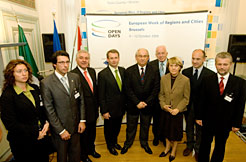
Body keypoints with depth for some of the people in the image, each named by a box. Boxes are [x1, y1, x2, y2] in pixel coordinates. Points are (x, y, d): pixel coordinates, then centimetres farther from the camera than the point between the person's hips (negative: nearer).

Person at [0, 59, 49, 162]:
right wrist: (35, 133, -14)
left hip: (42, 137, 5)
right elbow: (10, 124, -16)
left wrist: (46, 123, -7)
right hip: (22, 143, -5)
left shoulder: (35, 88, 2)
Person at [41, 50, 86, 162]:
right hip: (59, 128, -3)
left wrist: (82, 120, 0)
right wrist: (61, 130, -12)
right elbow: (49, 110, -13)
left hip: (76, 125, 4)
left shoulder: (75, 77, -2)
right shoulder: (46, 83, -15)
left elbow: (81, 100, 4)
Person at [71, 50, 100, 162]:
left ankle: (91, 149, 51)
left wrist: (97, 104, 9)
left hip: (93, 110, 6)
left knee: (92, 132, 25)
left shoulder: (92, 71, 3)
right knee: (83, 134, 16)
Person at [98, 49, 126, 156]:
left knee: (117, 127, 23)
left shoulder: (122, 70, 0)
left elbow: (124, 88, 6)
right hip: (110, 109, -4)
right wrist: (104, 111, -14)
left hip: (121, 107, 5)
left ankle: (115, 142, 50)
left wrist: (125, 104, 6)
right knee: (109, 128, 17)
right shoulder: (102, 74, -17)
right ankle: (110, 145, 43)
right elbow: (101, 95, -14)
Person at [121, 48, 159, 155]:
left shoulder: (153, 71, -4)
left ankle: (144, 143, 41)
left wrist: (146, 102, -13)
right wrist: (137, 102, -16)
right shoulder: (129, 71, -7)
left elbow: (156, 88, -6)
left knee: (145, 126, 18)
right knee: (131, 126, 15)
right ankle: (128, 144, 37)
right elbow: (128, 89, -10)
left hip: (148, 105, 1)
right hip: (133, 105, -1)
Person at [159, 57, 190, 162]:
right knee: (167, 130, 19)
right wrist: (163, 105, -12)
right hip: (166, 110, 3)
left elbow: (186, 98, -8)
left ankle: (173, 150, 39)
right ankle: (167, 148, 43)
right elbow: (161, 94, 3)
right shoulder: (164, 78, -4)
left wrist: (178, 109, -17)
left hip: (178, 111, -2)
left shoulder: (185, 80, -13)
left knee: (175, 131, 14)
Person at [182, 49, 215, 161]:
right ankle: (189, 146, 45)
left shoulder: (210, 74, -14)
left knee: (200, 129, 17)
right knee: (189, 127, 21)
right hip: (188, 106, 2)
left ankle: (197, 149, 40)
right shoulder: (185, 72, -5)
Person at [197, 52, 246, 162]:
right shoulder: (207, 80, -7)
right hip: (207, 121, 0)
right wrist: (199, 117, -2)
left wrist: (237, 124, -3)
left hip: (225, 123, 0)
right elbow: (202, 101, -4)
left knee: (220, 146, 20)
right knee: (205, 145, 17)